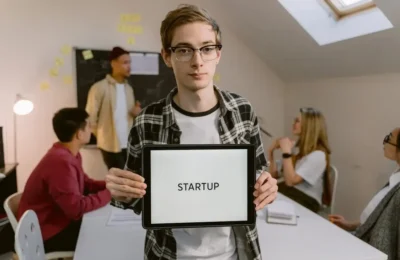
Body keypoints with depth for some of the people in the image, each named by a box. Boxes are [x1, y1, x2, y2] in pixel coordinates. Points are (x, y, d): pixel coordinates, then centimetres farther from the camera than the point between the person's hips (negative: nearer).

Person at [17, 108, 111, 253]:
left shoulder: (70, 154, 2)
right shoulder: (61, 161, -30)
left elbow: (85, 183, 11)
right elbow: (76, 209, -32)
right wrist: (108, 193, -22)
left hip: (58, 219, 9)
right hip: (45, 233, -9)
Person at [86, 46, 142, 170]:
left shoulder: (129, 88, 11)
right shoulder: (99, 87, -10)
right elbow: (90, 117, -9)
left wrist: (136, 112, -3)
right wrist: (102, 136, -2)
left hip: (128, 144, 6)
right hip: (110, 145, -6)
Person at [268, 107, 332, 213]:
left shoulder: (317, 155, -13)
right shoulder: (297, 147, 10)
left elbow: (291, 181, -22)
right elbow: (275, 175, 11)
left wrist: (286, 152, -21)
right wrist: (271, 152, 1)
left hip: (306, 202, -7)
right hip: (288, 192, 7)